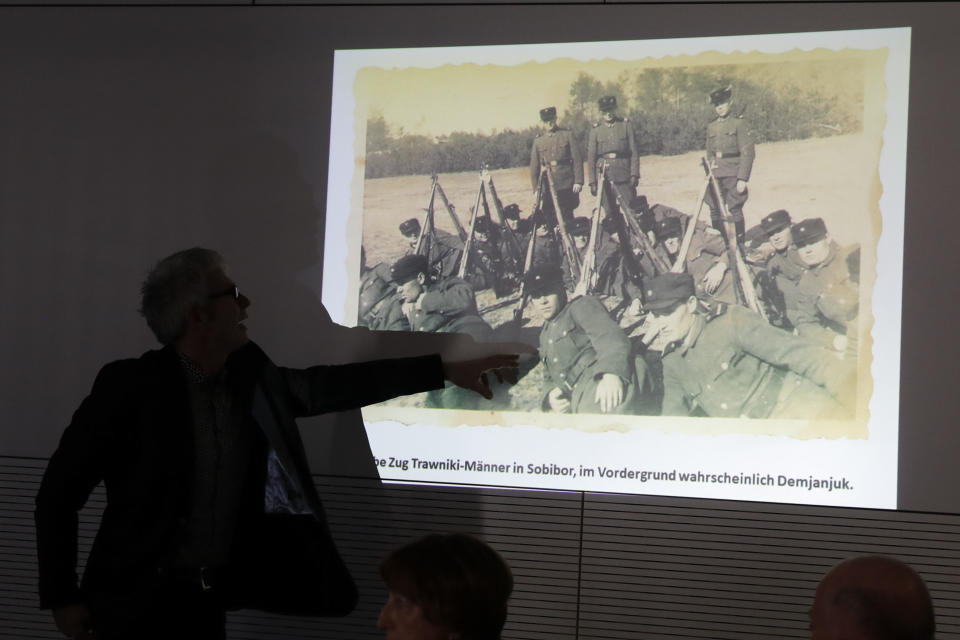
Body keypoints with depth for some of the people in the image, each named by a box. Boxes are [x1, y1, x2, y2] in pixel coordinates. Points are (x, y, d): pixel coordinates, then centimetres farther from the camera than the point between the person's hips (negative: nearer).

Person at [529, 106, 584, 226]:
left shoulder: (567, 135, 4)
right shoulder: (538, 141, 10)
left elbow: (577, 159, 0)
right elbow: (534, 166, 12)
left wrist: (578, 181, -7)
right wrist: (536, 189, 7)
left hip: (566, 185, -2)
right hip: (547, 188, 2)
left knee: (567, 218, -2)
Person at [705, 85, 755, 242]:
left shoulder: (737, 123, -3)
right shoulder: (711, 126, 14)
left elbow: (748, 152, -7)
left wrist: (742, 178, -13)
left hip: (733, 173, -5)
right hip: (716, 175, 5)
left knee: (734, 209, -8)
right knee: (715, 210, 5)